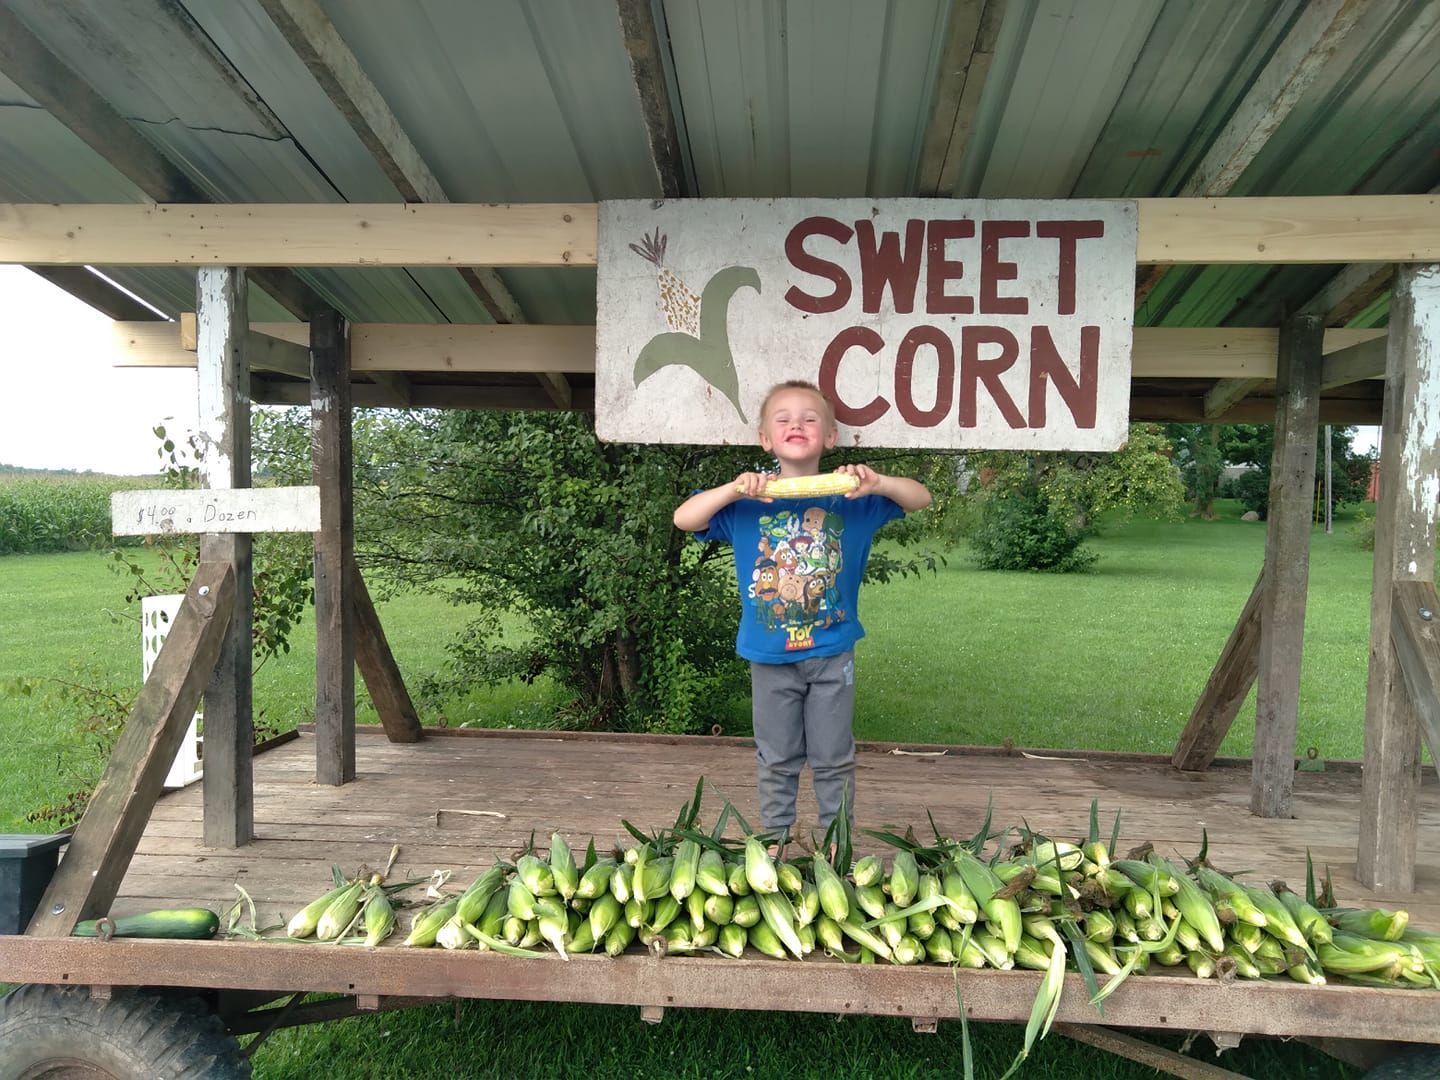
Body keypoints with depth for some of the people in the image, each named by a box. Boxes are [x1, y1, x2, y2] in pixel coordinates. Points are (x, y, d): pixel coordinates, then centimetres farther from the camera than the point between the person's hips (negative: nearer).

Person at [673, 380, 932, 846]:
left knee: (833, 758, 12)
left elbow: (921, 498, -5)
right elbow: (683, 519, -10)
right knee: (776, 759, 14)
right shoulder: (748, 502, -4)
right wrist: (735, 489, -24)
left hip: (832, 654, 0)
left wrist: (877, 483, -24)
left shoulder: (849, 497, -3)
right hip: (769, 655, 0)